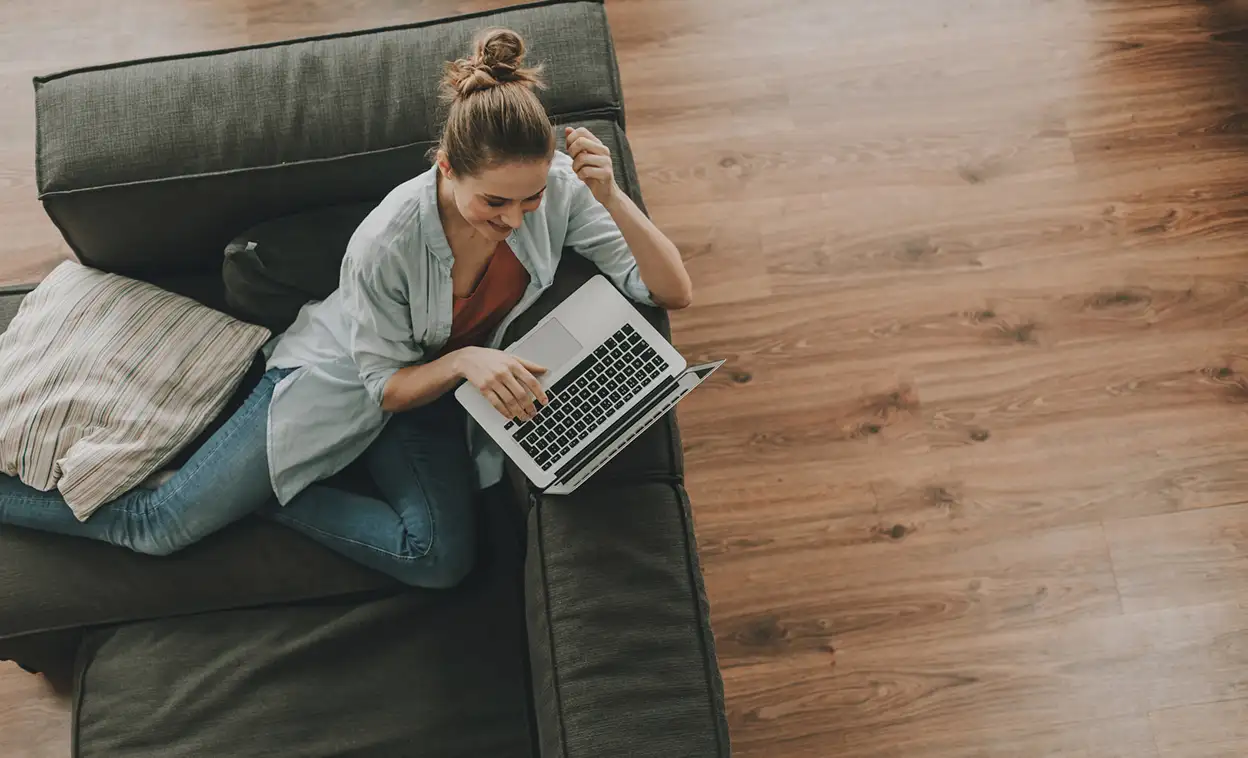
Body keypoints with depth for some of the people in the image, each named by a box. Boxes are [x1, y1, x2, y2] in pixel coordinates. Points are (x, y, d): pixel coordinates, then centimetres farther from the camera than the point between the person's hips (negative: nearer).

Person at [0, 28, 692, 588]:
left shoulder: (556, 189, -23)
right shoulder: (387, 241, -31)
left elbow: (674, 292, -22)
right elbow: (386, 385, -17)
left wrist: (612, 199, -37)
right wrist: (462, 359, -37)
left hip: (440, 388, 4)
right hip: (339, 376, -3)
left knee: (442, 561, -21)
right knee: (159, 525, -1)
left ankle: (265, 492, -2)